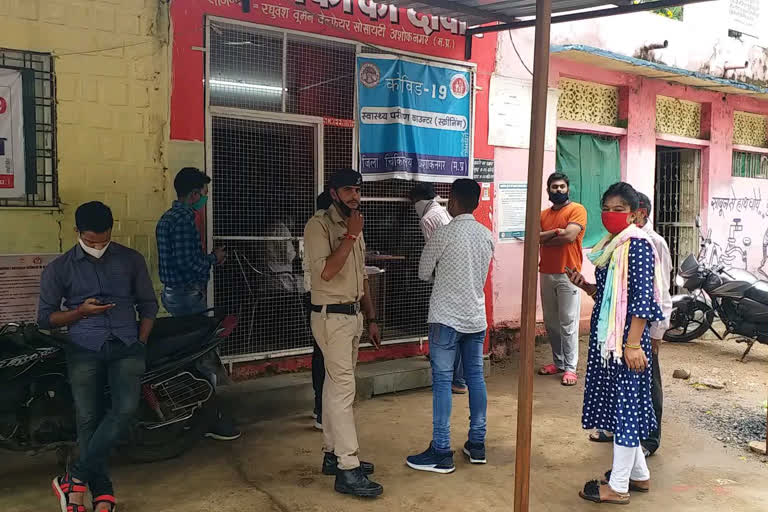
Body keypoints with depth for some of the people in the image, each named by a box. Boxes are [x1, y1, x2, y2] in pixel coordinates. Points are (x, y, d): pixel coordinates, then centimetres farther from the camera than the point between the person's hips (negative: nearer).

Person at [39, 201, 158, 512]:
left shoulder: (132, 260, 10)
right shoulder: (58, 269, 9)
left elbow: (148, 305, 15)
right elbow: (45, 318, 11)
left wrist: (140, 344, 4)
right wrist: (81, 311, -7)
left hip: (126, 346, 0)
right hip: (84, 350, 0)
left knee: (126, 408, -21)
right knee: (88, 420, -8)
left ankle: (76, 479, -12)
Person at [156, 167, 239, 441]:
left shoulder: (168, 217, 15)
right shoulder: (183, 219, -18)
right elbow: (186, 262, -25)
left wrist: (208, 258, 16)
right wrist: (213, 258, -9)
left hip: (173, 292, 11)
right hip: (188, 295, -11)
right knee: (204, 356, -6)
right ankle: (210, 419, -1)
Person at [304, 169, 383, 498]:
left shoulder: (354, 228, 14)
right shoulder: (319, 225, -11)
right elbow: (325, 271, -24)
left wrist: (371, 318, 16)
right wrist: (350, 236, -21)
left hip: (353, 315, 8)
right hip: (331, 316, -8)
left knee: (335, 385, 13)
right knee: (344, 388, -10)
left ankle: (333, 454, 22)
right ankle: (348, 470, -6)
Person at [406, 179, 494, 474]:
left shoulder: (444, 234, -13)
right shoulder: (487, 236, 5)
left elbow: (423, 273, -2)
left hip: (446, 319, -6)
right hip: (476, 317, 6)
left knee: (442, 381, -1)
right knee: (476, 377, 13)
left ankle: (441, 452, 2)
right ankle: (477, 444, 22)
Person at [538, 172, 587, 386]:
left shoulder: (577, 210, -3)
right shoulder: (543, 214, 14)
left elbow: (569, 236, -17)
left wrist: (545, 239, -4)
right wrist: (556, 232, -14)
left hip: (568, 274, -6)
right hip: (546, 274, 6)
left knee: (568, 324, -5)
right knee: (551, 323, 11)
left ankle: (570, 368, 1)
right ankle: (558, 362, 23)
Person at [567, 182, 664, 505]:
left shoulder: (638, 245, -13)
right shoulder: (609, 245, 13)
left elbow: (642, 299, -20)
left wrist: (633, 344, -24)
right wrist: (584, 285, 1)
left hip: (627, 337, -9)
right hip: (606, 335, 9)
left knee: (625, 405, 0)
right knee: (618, 404, 16)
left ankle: (618, 486, 11)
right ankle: (639, 475, 30)